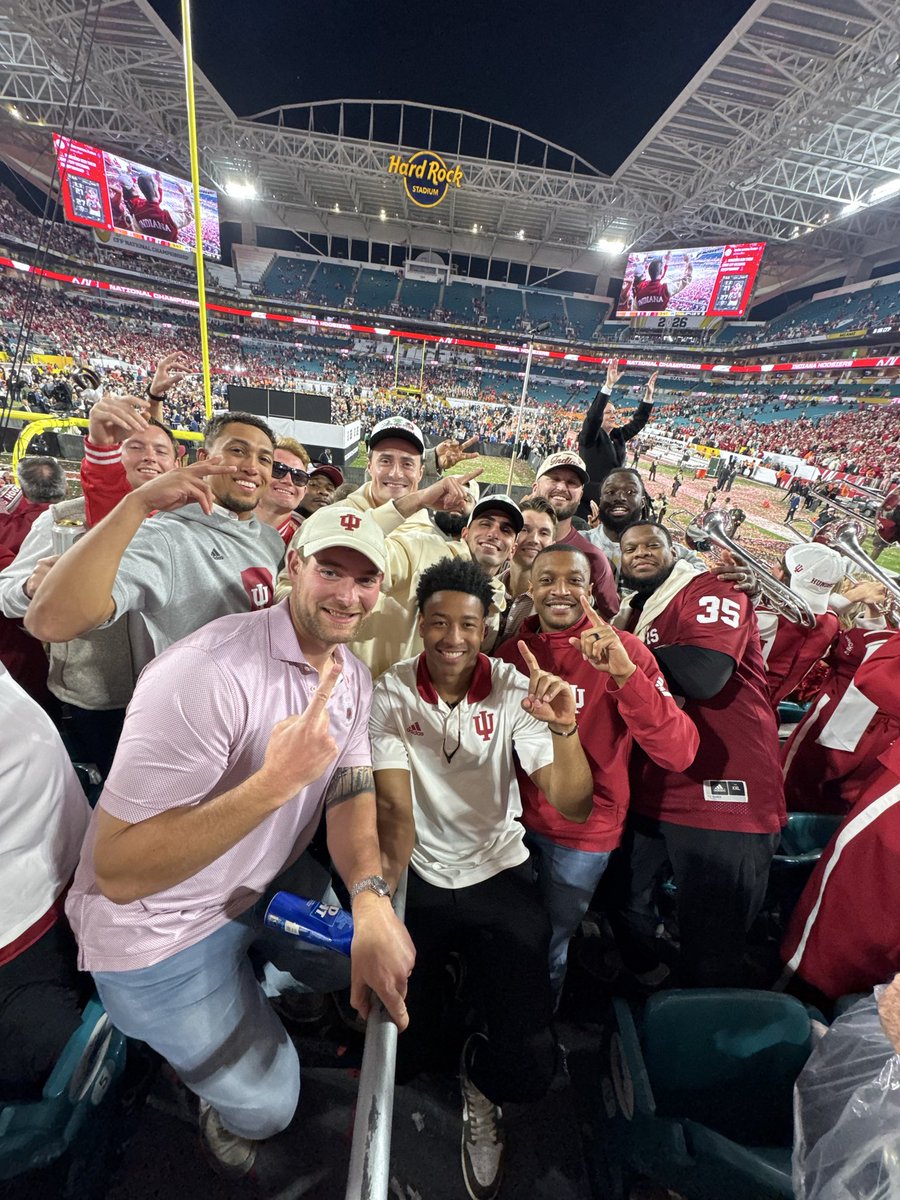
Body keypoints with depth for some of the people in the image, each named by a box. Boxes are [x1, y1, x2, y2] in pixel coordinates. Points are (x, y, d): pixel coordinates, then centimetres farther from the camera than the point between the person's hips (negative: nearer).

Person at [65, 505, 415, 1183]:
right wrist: (275, 782, -42)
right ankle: (228, 1124, 40)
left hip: (271, 879, 7)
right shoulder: (210, 673, -33)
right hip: (158, 926, -6)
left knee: (379, 961, 17)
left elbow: (351, 793, -8)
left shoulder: (353, 676, -7)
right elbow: (116, 871, -31)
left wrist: (371, 898, -26)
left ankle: (252, 999, 42)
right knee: (265, 1102, 3)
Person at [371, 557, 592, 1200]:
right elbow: (396, 810, -17)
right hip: (420, 880, 0)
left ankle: (481, 1081, 31)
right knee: (398, 1052, -1)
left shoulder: (514, 689, -13)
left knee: (531, 1068, -6)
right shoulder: (392, 694, -12)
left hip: (500, 876, 0)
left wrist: (564, 728, -36)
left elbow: (572, 805, -17)